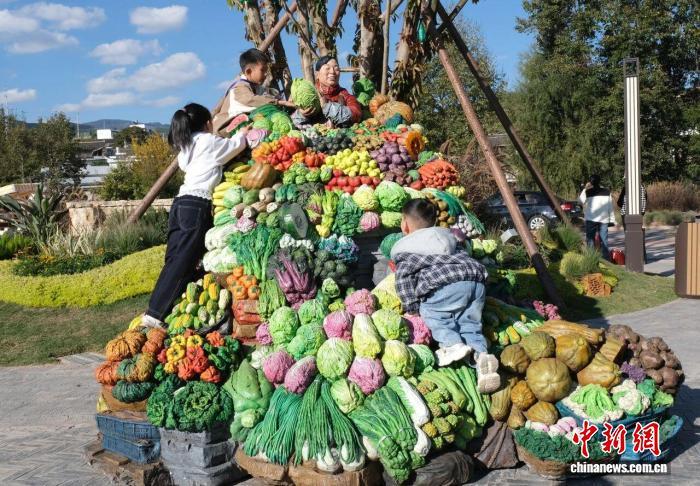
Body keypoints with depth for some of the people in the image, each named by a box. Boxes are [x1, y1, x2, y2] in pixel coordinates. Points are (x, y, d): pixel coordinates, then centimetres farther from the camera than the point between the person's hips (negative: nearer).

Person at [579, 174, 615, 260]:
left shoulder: (588, 192, -4)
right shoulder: (607, 192, 6)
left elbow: (581, 200, 11)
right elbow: (610, 207, 6)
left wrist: (585, 189, 16)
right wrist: (612, 220, 10)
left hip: (591, 220, -3)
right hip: (604, 220, 3)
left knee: (590, 240, 1)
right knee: (604, 240, 6)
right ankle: (606, 258, 4)